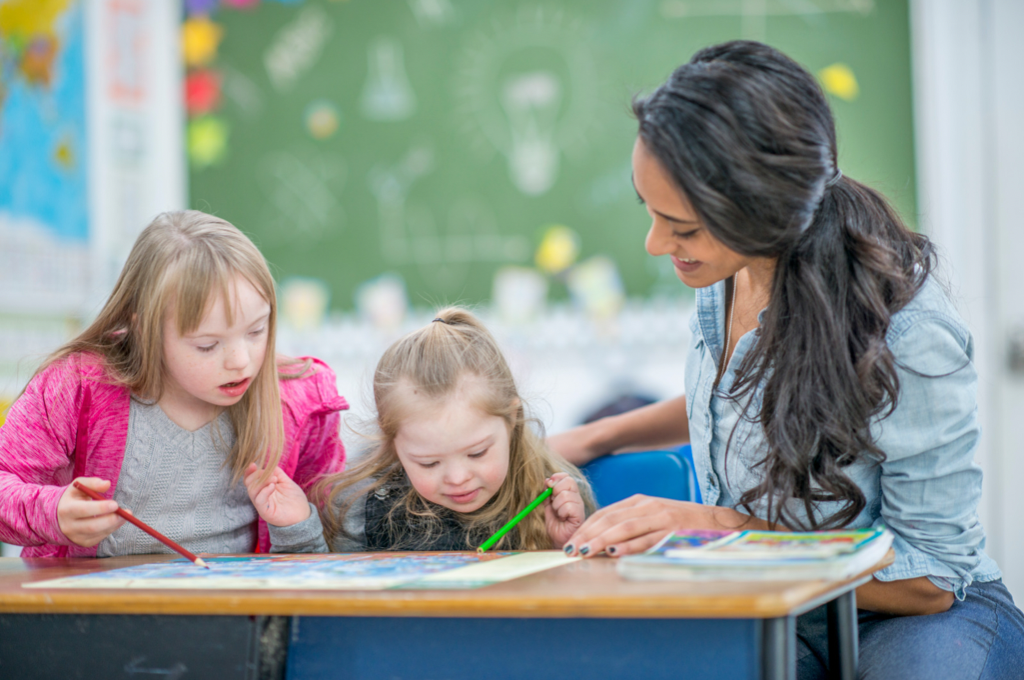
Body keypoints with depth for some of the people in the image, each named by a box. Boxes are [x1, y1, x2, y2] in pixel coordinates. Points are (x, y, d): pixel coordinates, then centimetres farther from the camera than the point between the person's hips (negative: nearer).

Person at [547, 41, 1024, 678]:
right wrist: (593, 439, 11)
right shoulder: (730, 265, -5)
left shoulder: (912, 338, -27)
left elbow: (931, 580, -18)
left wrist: (718, 529, -22)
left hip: (921, 618, -5)